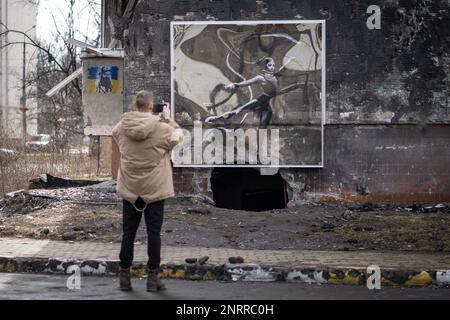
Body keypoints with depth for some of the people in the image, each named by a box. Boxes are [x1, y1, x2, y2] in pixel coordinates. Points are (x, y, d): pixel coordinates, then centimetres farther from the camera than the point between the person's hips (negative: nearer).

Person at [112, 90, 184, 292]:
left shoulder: (122, 127, -6)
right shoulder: (162, 128, -14)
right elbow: (178, 137, 6)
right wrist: (168, 119, 18)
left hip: (129, 189, 3)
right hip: (154, 189, -3)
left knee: (128, 232, 11)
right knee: (154, 233, 4)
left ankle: (124, 276, 15)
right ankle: (153, 277, 6)